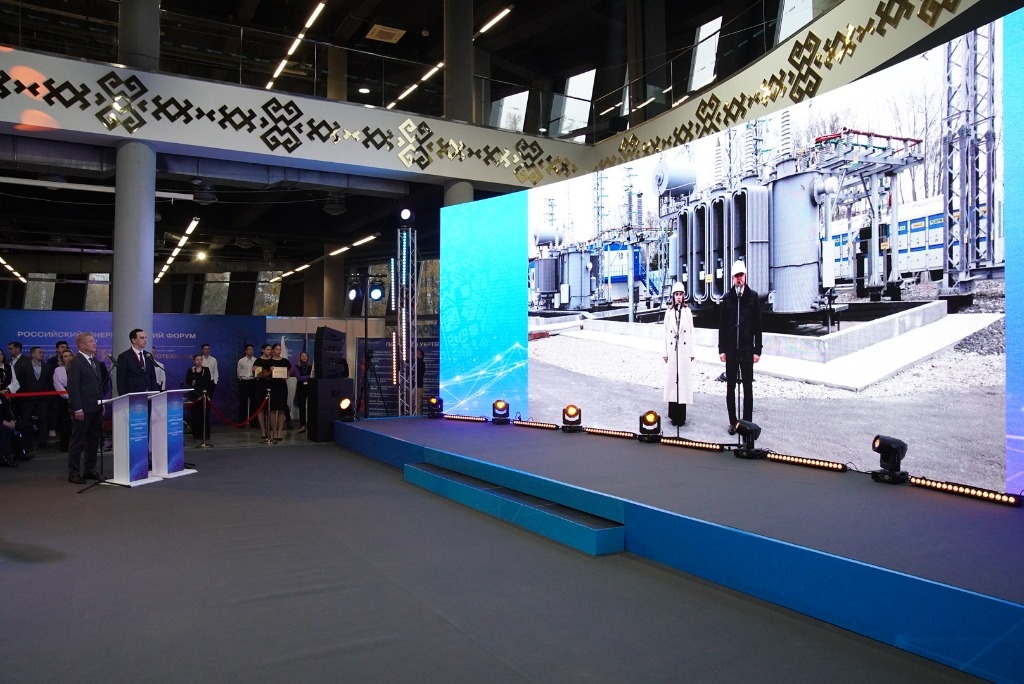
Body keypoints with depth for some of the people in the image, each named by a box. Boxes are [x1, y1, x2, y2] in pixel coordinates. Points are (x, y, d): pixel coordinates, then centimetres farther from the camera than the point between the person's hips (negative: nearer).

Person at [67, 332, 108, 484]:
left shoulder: (95, 361, 15)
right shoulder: (76, 363, -10)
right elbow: (72, 387, -15)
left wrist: (102, 404, 14)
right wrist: (77, 409, -18)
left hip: (96, 408, 8)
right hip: (83, 409, -8)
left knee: (93, 441, 12)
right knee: (78, 441, 0)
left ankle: (90, 470, 21)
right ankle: (73, 473, 7)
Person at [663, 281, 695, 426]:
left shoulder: (688, 311, 4)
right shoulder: (669, 312, 6)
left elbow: (691, 333, 4)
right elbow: (666, 332, 6)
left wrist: (691, 353, 3)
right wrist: (665, 352, 3)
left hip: (684, 350, -1)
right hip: (672, 350, 1)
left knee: (684, 378, 0)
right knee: (672, 378, 1)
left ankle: (681, 416, 5)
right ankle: (673, 414, 8)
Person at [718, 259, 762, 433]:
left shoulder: (753, 296, 0)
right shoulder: (727, 298, 4)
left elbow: (758, 325, 0)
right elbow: (722, 325, 6)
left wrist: (757, 350, -4)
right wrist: (722, 349, 2)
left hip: (747, 349, -2)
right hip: (730, 349, 2)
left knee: (748, 388, 4)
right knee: (730, 387, 7)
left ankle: (747, 422, 11)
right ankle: (732, 422, 17)